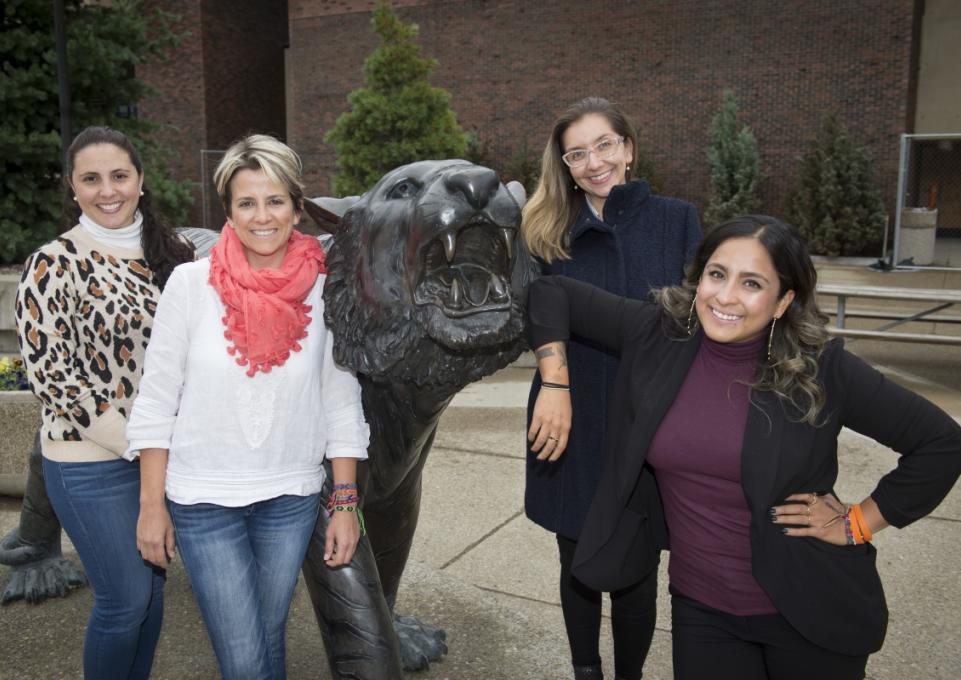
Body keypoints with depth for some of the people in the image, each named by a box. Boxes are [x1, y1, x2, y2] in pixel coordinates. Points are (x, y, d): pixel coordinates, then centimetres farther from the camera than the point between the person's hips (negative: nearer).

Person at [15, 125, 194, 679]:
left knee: (152, 587, 17)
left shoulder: (168, 253, 5)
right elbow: (50, 375, -13)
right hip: (91, 463, -5)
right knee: (126, 600, 3)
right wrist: (134, 443, -14)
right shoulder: (54, 265, -10)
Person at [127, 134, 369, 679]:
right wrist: (152, 505, -4)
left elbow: (342, 404, 0)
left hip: (291, 500, 2)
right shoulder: (191, 283, -8)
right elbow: (156, 400, -4)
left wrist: (346, 504, -1)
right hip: (203, 501, -1)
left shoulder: (323, 290, -5)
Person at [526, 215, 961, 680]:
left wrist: (858, 524, -7)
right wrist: (555, 386, -8)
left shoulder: (822, 369, -15)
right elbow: (555, 292, 0)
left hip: (810, 611, -1)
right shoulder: (656, 337, -9)